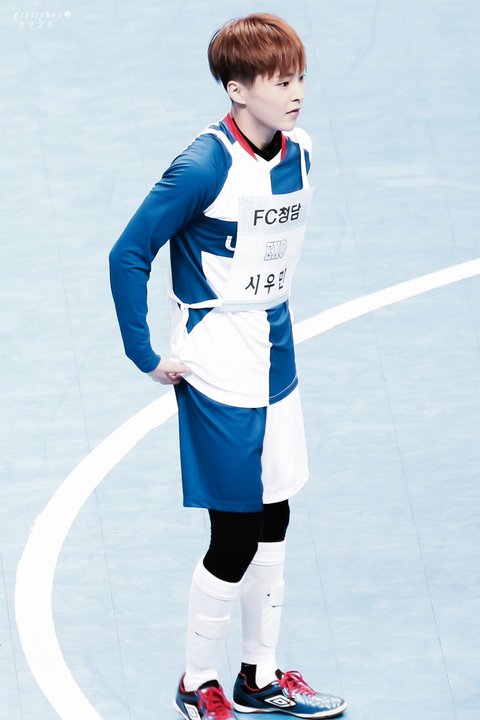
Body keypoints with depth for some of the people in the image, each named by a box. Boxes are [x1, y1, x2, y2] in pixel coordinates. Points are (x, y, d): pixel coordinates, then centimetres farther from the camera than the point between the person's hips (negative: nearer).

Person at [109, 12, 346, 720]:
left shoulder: (299, 155, 2)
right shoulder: (205, 167, -20)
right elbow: (128, 254, -16)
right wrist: (147, 355, -14)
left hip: (276, 362, 7)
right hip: (218, 374, -7)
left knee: (272, 525, 14)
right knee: (235, 539, -1)